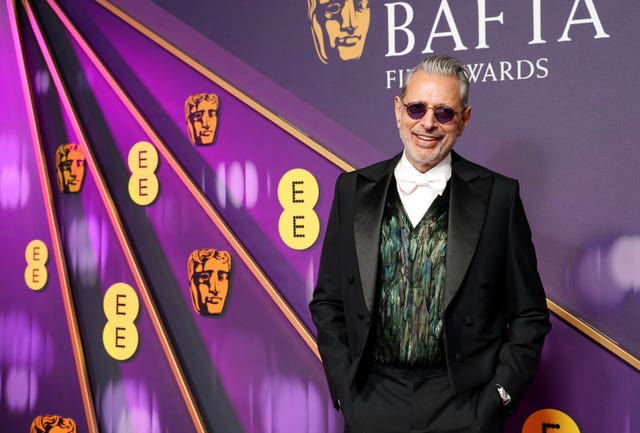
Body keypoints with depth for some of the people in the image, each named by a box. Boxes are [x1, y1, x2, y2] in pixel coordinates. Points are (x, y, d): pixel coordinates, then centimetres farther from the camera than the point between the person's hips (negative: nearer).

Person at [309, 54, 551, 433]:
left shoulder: (498, 195, -3)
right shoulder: (353, 189, 2)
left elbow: (528, 316, 0)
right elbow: (327, 301, 6)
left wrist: (496, 398, -7)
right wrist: (346, 388, 0)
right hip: (372, 402, 2)